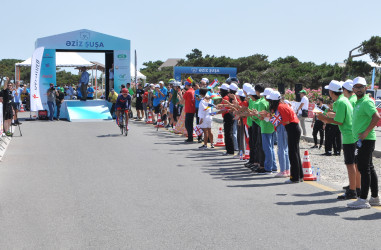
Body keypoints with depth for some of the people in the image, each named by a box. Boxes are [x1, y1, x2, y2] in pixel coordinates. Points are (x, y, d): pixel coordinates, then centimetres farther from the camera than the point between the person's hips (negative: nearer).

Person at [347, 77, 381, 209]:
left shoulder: (366, 101, -14)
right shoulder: (357, 102, 17)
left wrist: (366, 132, -23)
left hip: (366, 140, -10)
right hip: (362, 140, 10)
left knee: (364, 169, -9)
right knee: (369, 168, 13)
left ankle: (363, 200, -7)